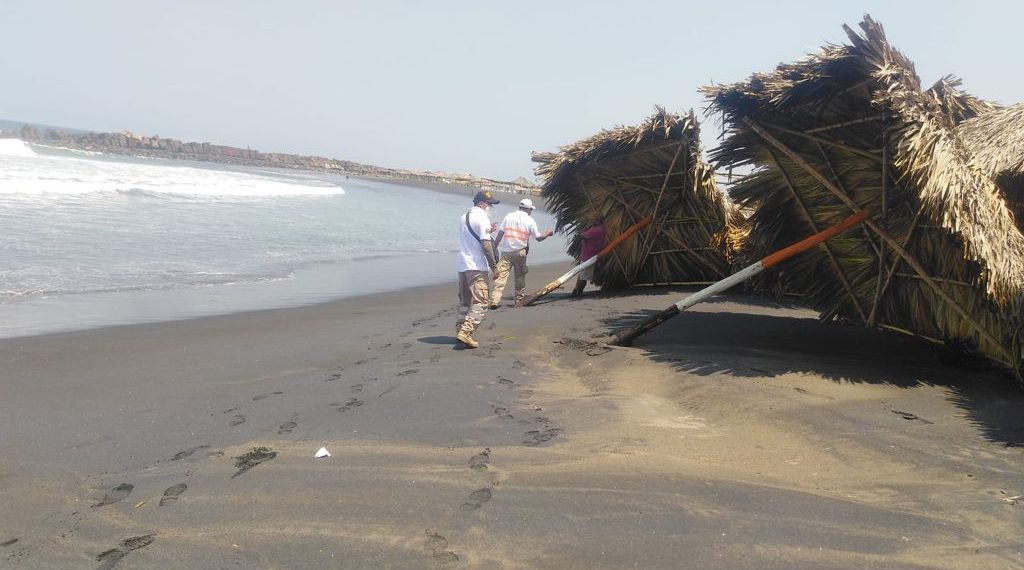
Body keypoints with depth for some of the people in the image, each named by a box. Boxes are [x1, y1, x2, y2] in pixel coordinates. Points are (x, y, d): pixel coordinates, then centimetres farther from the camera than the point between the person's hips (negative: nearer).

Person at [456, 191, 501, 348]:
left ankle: (460, 330, 19)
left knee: (464, 301, 17)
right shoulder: (482, 218, -10)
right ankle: (465, 332, -18)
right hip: (477, 266, -8)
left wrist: (488, 230, 23)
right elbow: (486, 244, -16)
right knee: (480, 303, -8)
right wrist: (494, 266, -11)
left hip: (462, 265, 8)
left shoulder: (463, 217, 15)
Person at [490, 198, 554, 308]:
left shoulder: (509, 217, 4)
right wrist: (548, 233, 21)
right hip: (520, 252, -1)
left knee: (501, 276, -4)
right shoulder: (530, 221, -1)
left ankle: (495, 301, -15)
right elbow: (539, 237, 3)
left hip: (506, 251, 1)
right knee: (520, 277, 13)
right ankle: (519, 301, 20)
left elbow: (500, 234, 0)